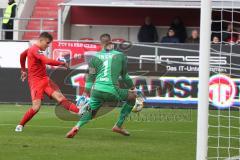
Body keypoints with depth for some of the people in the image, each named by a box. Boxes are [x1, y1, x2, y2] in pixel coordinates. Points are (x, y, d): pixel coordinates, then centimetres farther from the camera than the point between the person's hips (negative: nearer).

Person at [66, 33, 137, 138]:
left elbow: (91, 76, 10)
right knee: (132, 97, 22)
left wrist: (87, 90, 17)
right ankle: (118, 126, 21)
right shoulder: (120, 55, 10)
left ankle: (77, 126, -13)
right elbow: (124, 75, 19)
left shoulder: (95, 57, 11)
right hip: (112, 90, -2)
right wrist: (131, 86, 35)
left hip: (96, 90, 2)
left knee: (90, 112, 20)